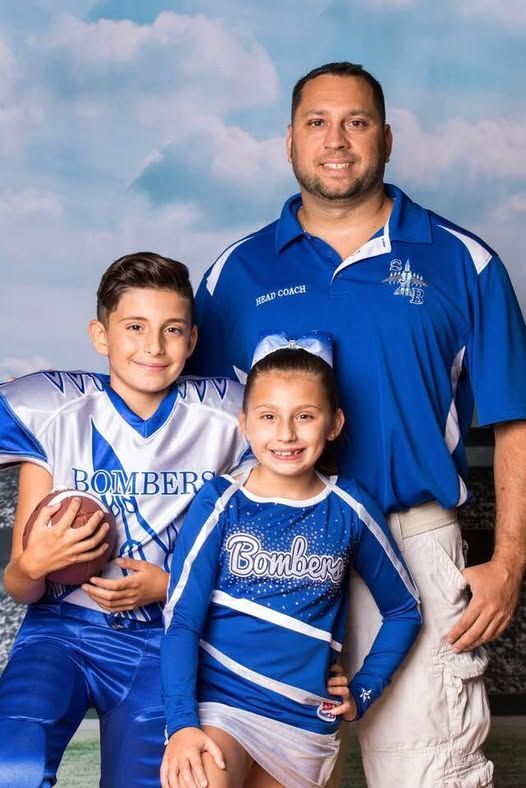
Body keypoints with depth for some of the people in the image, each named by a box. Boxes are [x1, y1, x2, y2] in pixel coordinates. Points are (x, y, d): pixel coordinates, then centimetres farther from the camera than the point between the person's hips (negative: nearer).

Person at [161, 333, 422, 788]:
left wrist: (363, 693, 4)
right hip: (217, 703, -3)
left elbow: (405, 610, 11)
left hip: (305, 721, 3)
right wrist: (182, 723, -20)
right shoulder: (220, 503, -6)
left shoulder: (349, 510, -1)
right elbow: (181, 619, -10)